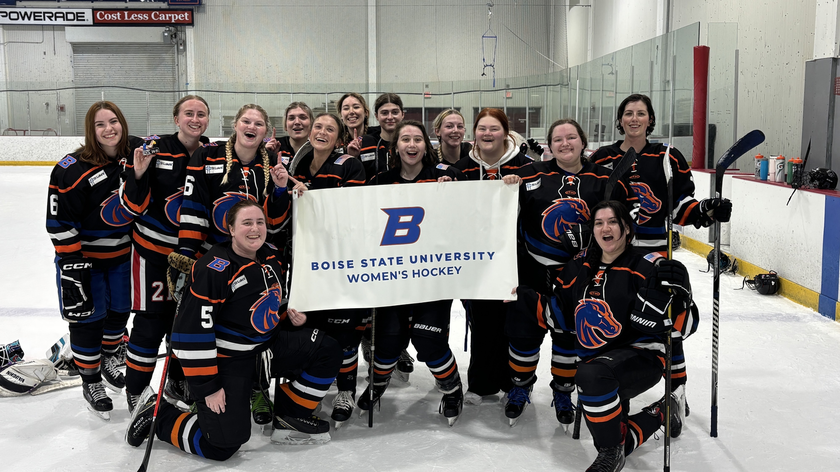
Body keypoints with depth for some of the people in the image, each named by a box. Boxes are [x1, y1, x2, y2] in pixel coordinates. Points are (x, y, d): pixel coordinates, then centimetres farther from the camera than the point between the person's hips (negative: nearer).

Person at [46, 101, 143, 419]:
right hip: (83, 253, -5)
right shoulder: (73, 169, -21)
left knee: (120, 309, 18)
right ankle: (91, 382, 22)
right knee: (87, 317, 3)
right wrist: (71, 264, -20)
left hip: (123, 251, 5)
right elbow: (59, 222, -19)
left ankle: (108, 358, 45)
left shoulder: (136, 152, -7)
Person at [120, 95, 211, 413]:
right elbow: (131, 206, -12)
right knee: (151, 320, -1)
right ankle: (136, 392, 18)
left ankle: (178, 383, 35)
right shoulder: (153, 148, -11)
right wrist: (137, 173, -28)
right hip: (153, 249, -4)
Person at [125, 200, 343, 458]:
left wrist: (290, 317, 1)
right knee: (224, 444, -12)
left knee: (327, 352, -2)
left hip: (267, 345, 8)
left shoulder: (272, 258, 2)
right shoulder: (213, 269, -24)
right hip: (224, 358, -8)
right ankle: (158, 415, 11)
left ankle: (290, 418, 12)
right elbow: (192, 331, -23)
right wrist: (207, 387, -20)